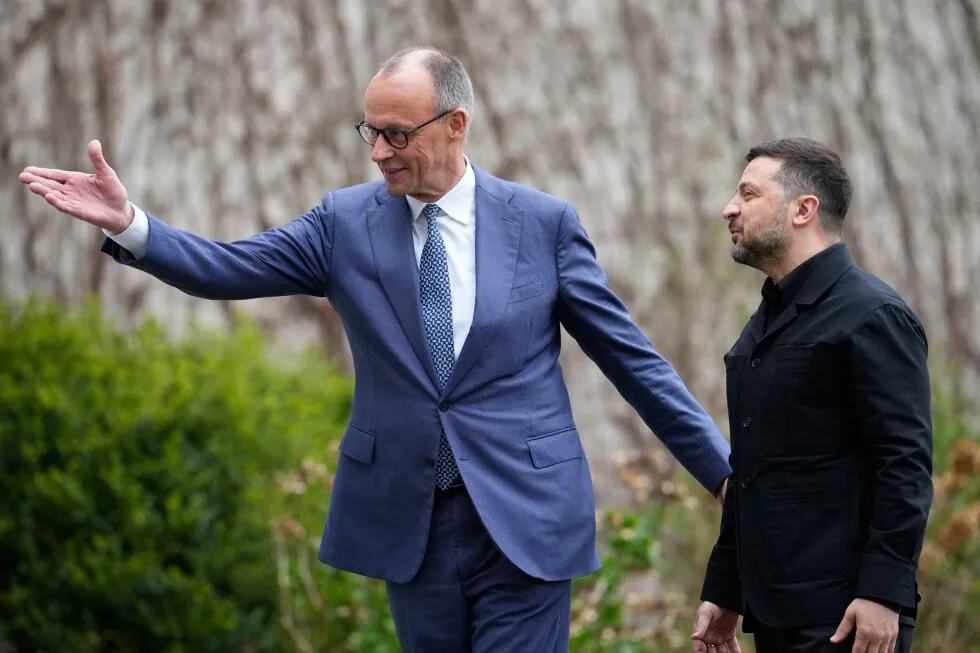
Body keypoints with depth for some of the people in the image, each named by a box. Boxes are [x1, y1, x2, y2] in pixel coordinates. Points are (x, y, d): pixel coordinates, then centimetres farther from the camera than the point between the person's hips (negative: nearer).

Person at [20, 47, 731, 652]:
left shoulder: (544, 222, -1)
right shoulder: (346, 221, 4)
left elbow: (630, 355, 3)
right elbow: (230, 268, -3)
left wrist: (720, 468, 3)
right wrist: (129, 223, -20)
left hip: (525, 518, -2)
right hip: (406, 519, 3)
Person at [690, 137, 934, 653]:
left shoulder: (872, 316, -9)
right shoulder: (766, 321, 18)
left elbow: (906, 467, -15)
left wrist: (883, 593, -22)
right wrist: (722, 592, 20)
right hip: (773, 612, 8)